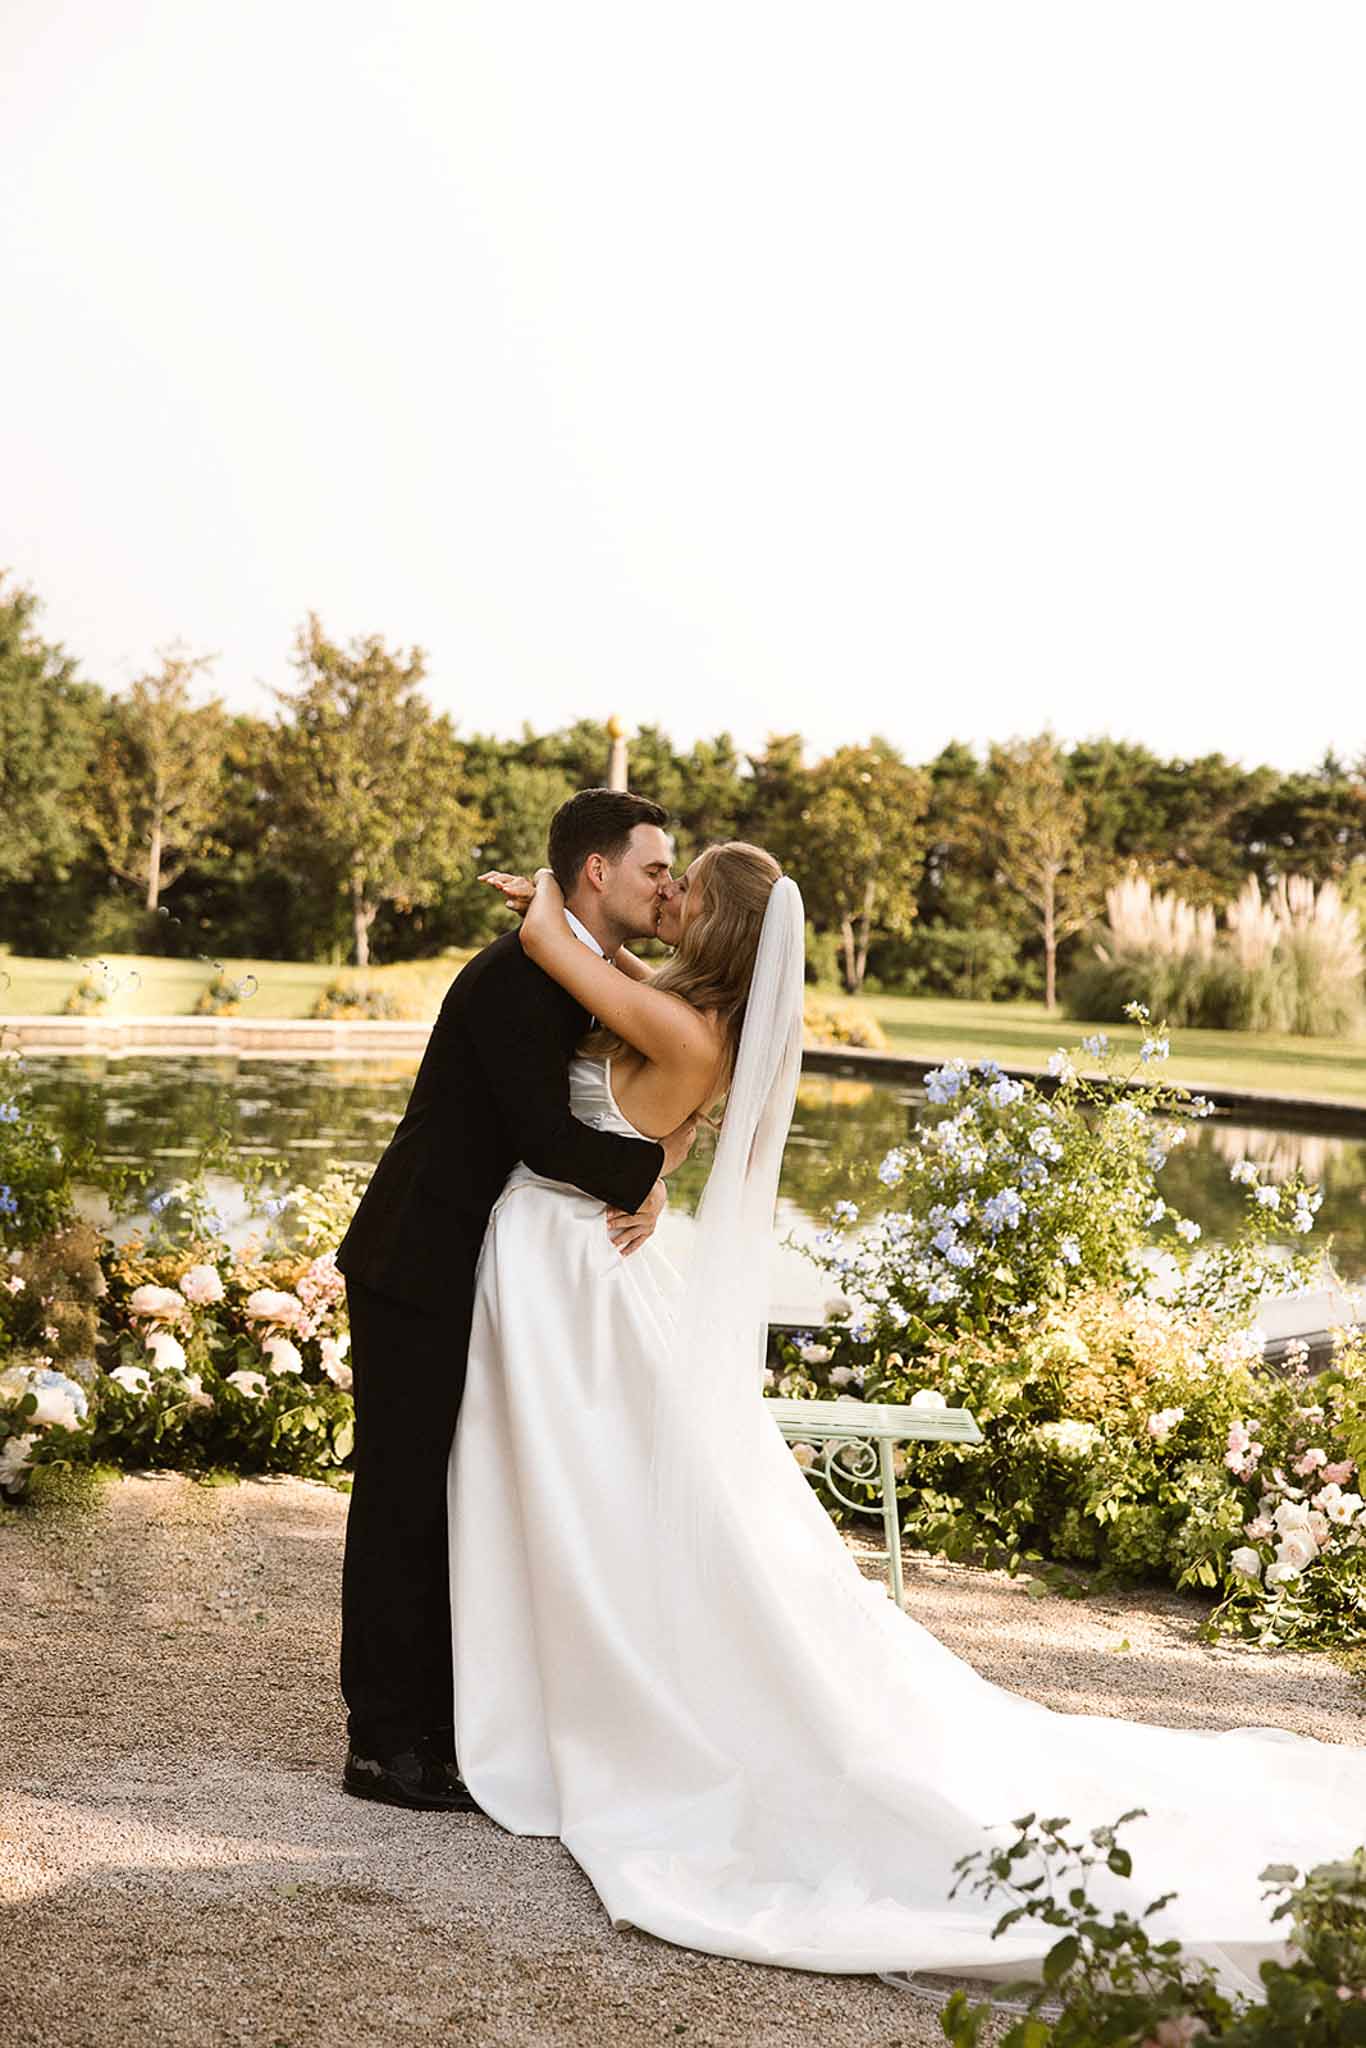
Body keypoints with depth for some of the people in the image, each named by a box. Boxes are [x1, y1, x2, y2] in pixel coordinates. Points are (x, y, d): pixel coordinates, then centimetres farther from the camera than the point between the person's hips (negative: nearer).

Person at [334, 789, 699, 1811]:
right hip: (421, 1273, -9)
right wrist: (656, 1162, -10)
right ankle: (386, 1745, 6)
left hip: (477, 1275, 9)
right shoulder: (519, 976, -20)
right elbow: (544, 1137, -26)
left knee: (459, 1503, 13)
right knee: (404, 1502, -2)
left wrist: (644, 1190, -12)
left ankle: (440, 1727, 22)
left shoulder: (604, 983, 10)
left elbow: (626, 1116, 10)